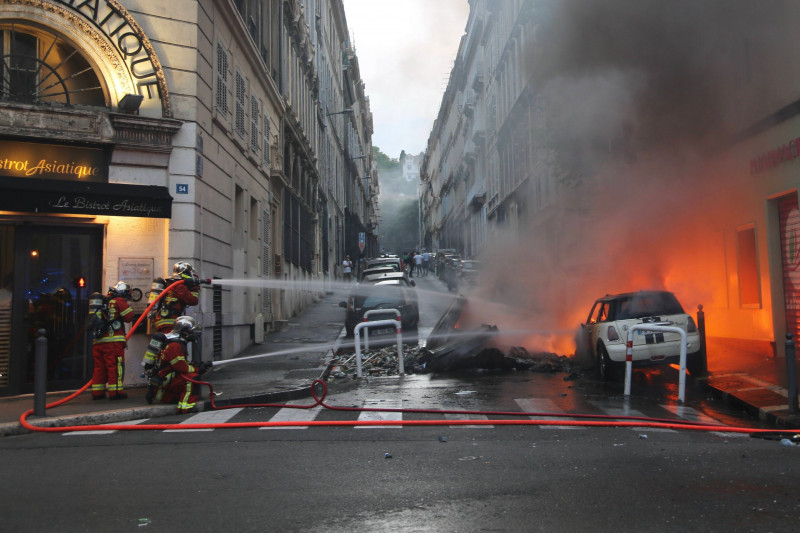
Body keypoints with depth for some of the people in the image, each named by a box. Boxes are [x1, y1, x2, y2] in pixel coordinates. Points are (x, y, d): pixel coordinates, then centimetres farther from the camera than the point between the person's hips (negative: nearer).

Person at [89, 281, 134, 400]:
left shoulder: (103, 300, 19)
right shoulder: (119, 301, -3)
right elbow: (129, 317, -3)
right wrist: (128, 308, 14)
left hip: (97, 340, 7)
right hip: (113, 340, -7)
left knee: (99, 366, 12)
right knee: (115, 366, -3)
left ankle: (97, 392, 15)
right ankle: (115, 392, -5)